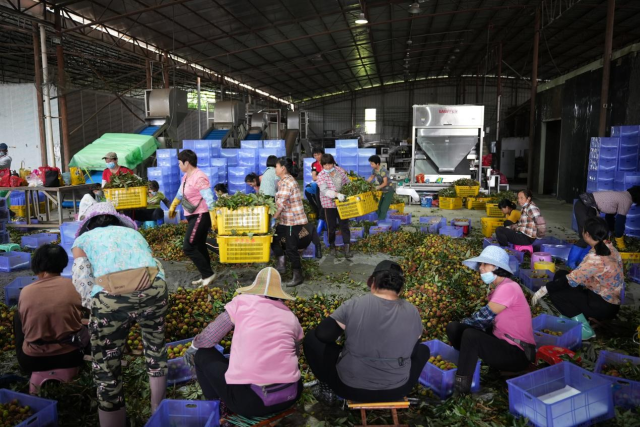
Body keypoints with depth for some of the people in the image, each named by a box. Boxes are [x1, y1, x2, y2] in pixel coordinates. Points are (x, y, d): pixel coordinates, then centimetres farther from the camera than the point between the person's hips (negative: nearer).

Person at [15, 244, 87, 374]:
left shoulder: (26, 291, -8)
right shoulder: (73, 286, -9)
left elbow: (24, 326, 8)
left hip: (31, 360, -1)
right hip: (70, 357, 1)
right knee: (85, 328, 33)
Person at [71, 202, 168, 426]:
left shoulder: (83, 239, 26)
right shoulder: (133, 232, 34)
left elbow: (81, 278, 7)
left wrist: (94, 306, 17)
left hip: (110, 298, -3)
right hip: (154, 289, 4)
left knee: (106, 370, 15)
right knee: (155, 348, 29)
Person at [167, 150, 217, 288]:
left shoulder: (199, 178, -20)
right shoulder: (186, 177, 10)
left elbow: (209, 199, -25)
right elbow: (180, 193, 27)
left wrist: (213, 219, -28)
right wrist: (172, 207, 36)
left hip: (201, 216, -10)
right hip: (193, 216, 10)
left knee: (188, 247, -10)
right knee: (199, 247, 13)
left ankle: (208, 274, -4)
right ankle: (205, 277, 21)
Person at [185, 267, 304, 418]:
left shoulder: (242, 302, 3)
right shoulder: (292, 317, 12)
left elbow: (208, 338, 11)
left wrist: (193, 347, 33)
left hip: (249, 400, -4)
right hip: (290, 396, 4)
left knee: (202, 353, 18)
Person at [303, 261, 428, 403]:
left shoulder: (354, 305, -13)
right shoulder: (413, 313, -4)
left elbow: (322, 334, -10)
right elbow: (413, 349, 9)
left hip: (350, 387, -2)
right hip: (397, 391, 3)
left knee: (312, 338, 15)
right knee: (423, 350, 28)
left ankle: (328, 389, 18)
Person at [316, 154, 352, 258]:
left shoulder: (339, 171, -1)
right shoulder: (321, 176, -12)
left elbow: (347, 182, 11)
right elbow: (324, 190, -25)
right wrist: (337, 194, -38)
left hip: (342, 202, 3)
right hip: (329, 204, -3)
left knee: (344, 225, 1)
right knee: (331, 226, 10)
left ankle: (346, 248, 6)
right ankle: (332, 246, 30)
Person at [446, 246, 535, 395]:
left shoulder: (508, 288, -20)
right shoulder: (497, 288, 8)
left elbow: (484, 317, -22)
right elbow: (486, 321, 5)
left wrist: (463, 322, -4)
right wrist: (460, 324, -9)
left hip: (518, 354, -9)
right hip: (501, 341, 9)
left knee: (470, 335, -31)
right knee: (453, 328, -2)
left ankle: (460, 388, -21)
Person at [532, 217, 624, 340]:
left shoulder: (596, 259, -27)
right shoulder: (608, 247, -1)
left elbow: (570, 280, -24)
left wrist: (544, 289, -17)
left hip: (604, 306, -8)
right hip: (609, 300, 9)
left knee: (555, 293, -10)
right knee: (560, 275, 8)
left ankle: (584, 329, -5)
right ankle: (573, 315, 12)